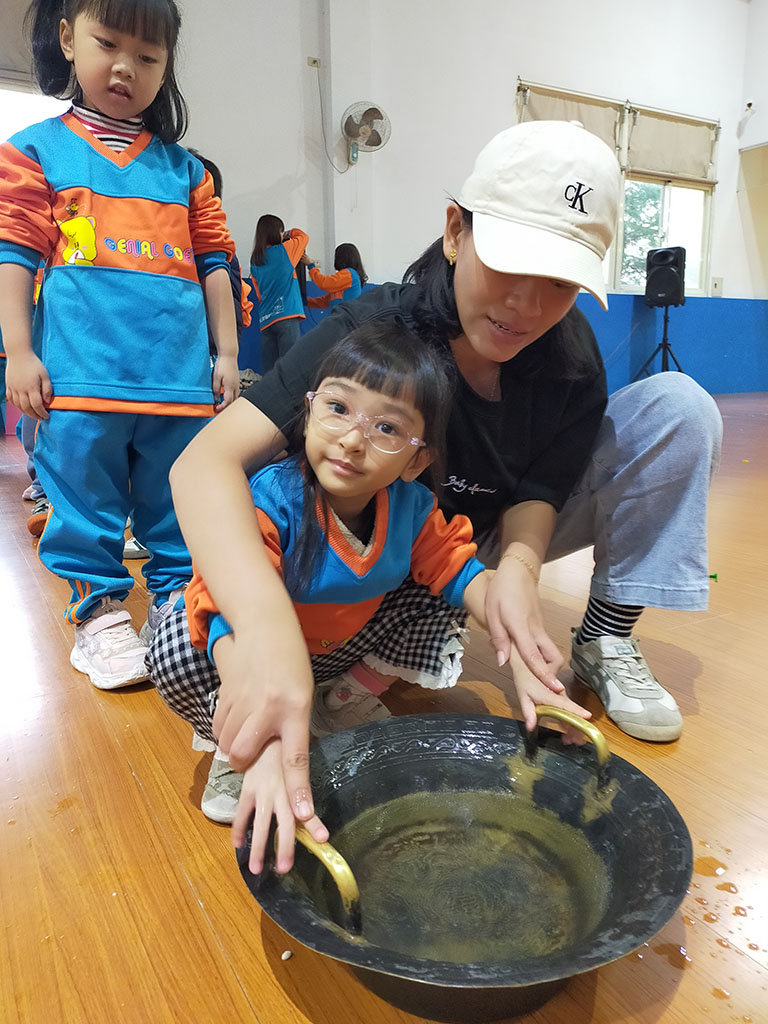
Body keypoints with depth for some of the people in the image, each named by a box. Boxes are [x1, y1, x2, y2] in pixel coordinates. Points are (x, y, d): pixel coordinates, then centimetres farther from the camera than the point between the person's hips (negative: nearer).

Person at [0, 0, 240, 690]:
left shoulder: (183, 167, 17)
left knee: (180, 504, 8)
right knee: (86, 501, 3)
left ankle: (175, 597, 24)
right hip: (80, 375, -2)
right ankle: (97, 608, 19)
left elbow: (213, 263, 16)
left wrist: (227, 354, 10)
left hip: (181, 376, 3)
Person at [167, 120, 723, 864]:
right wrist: (266, 624, -58)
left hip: (509, 534, 4)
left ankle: (605, 644, -7)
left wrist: (517, 567, -37)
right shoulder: (373, 329, -28)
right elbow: (207, 460, -39)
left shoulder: (571, 359, -16)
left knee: (677, 407, -15)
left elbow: (536, 492, -12)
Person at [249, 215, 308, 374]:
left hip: (265, 319, 6)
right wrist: (290, 233, 36)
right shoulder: (283, 251, 0)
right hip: (286, 315, -6)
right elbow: (303, 236, 18)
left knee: (268, 369, 3)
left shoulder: (254, 261, 15)